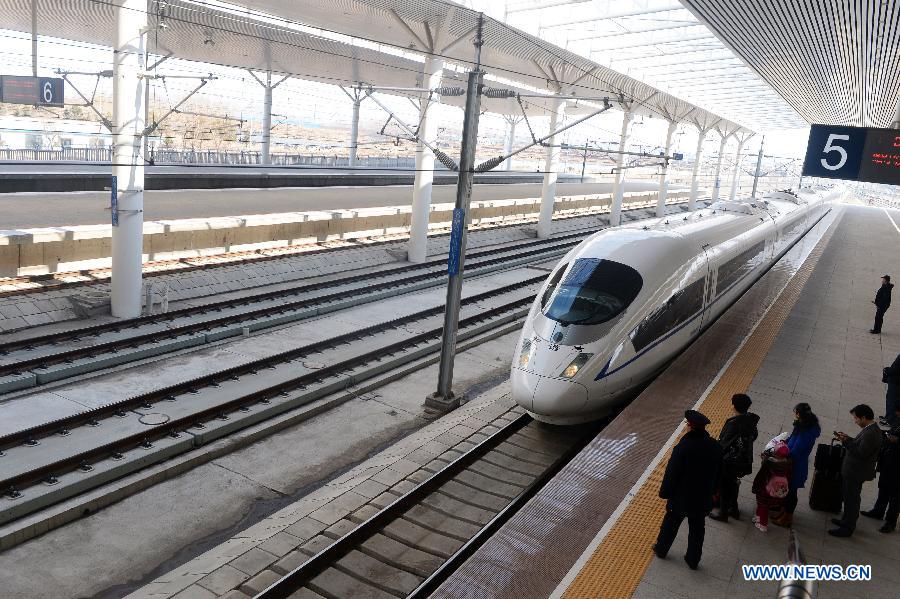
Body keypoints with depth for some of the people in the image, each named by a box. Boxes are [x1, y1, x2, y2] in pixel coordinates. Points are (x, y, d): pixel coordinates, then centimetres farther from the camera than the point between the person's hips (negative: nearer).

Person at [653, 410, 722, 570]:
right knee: (697, 529, 20)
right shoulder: (715, 447, -12)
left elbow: (671, 473, -19)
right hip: (703, 498, 4)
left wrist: (665, 492, -4)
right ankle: (693, 560, 33)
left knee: (671, 523, 19)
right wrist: (710, 492, 17)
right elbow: (717, 472, 3)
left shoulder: (683, 447, -28)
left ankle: (661, 550, 38)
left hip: (681, 497, -3)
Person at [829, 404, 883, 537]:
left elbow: (861, 453, -28)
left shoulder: (871, 434, -28)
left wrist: (847, 441, -21)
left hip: (856, 473, -10)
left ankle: (847, 528, 14)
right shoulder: (871, 429, 5)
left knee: (851, 499, 3)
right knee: (849, 497, 23)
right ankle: (846, 520, 39)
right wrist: (848, 439, 0)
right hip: (854, 471, 10)